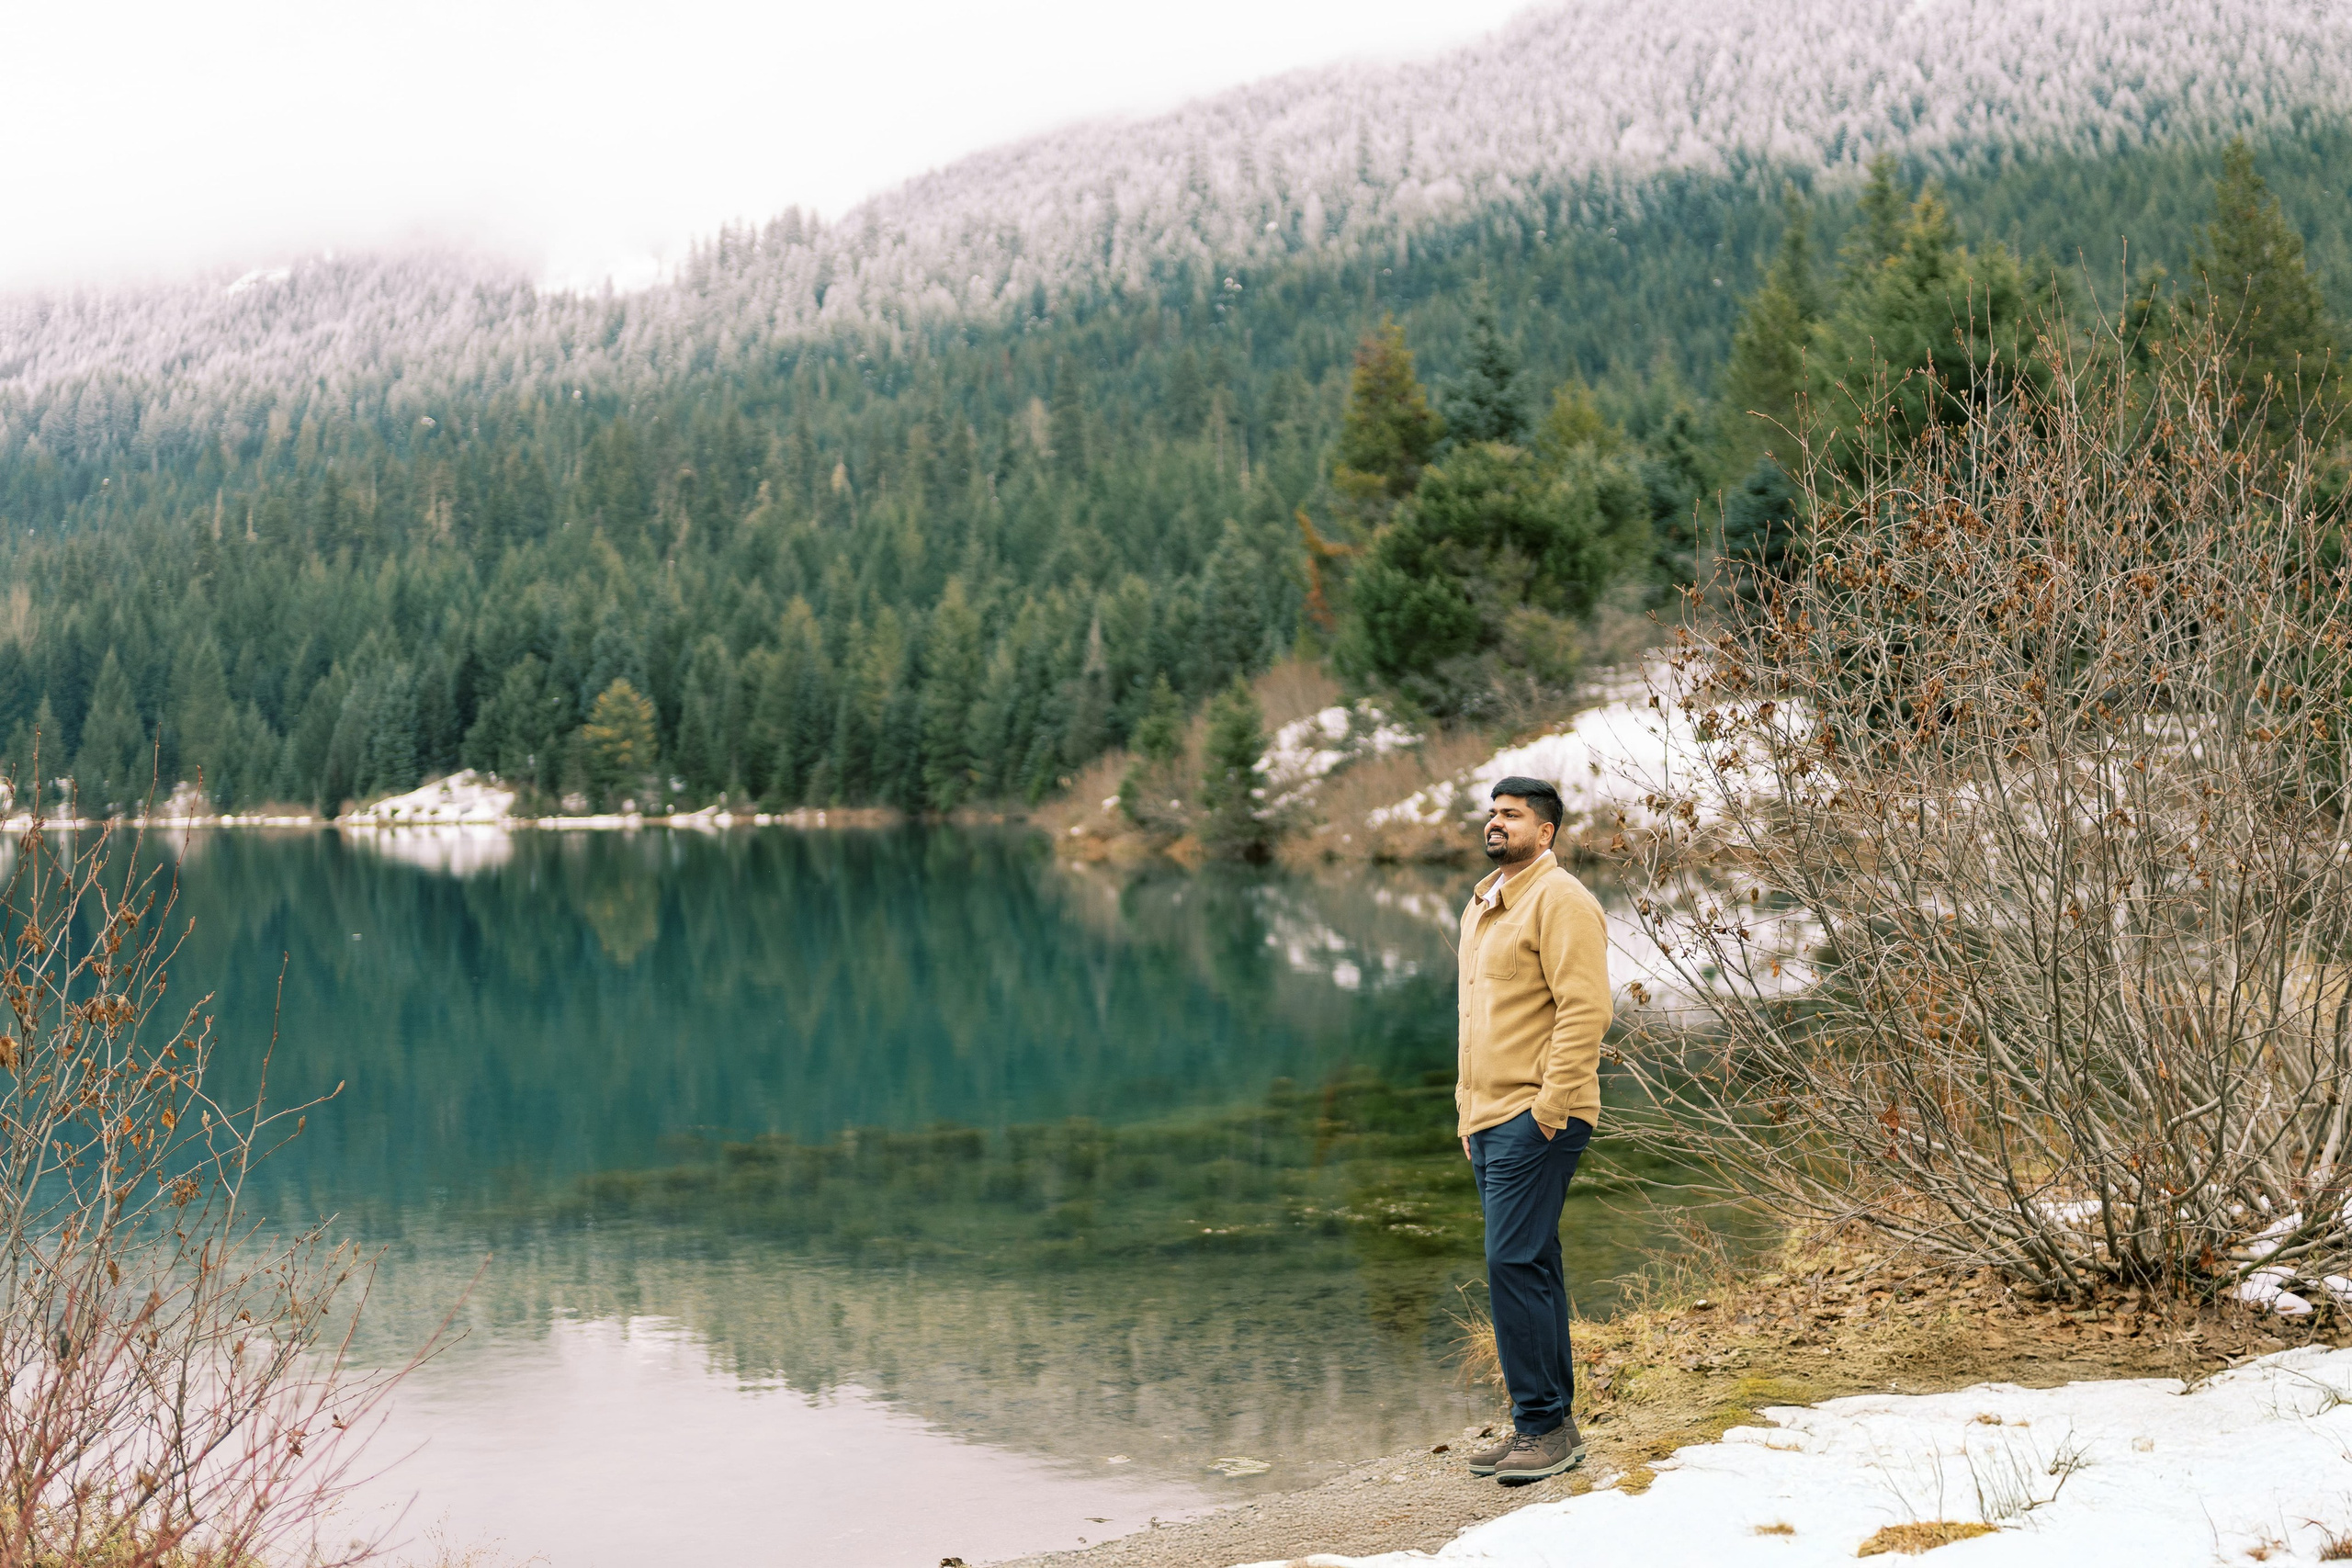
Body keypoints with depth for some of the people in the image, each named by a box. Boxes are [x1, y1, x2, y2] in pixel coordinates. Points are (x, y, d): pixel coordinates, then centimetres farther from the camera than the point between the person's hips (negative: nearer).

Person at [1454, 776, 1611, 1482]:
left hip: (1536, 1117, -9)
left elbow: (1585, 1009, -17)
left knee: (1516, 1265, -12)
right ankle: (1546, 1425, 17)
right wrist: (1468, 1109, 21)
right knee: (1528, 1268, 11)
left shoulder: (1559, 900, -9)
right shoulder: (1481, 905, 20)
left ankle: (1543, 1425, -5)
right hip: (1488, 1120, 9)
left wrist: (1550, 1106, -20)